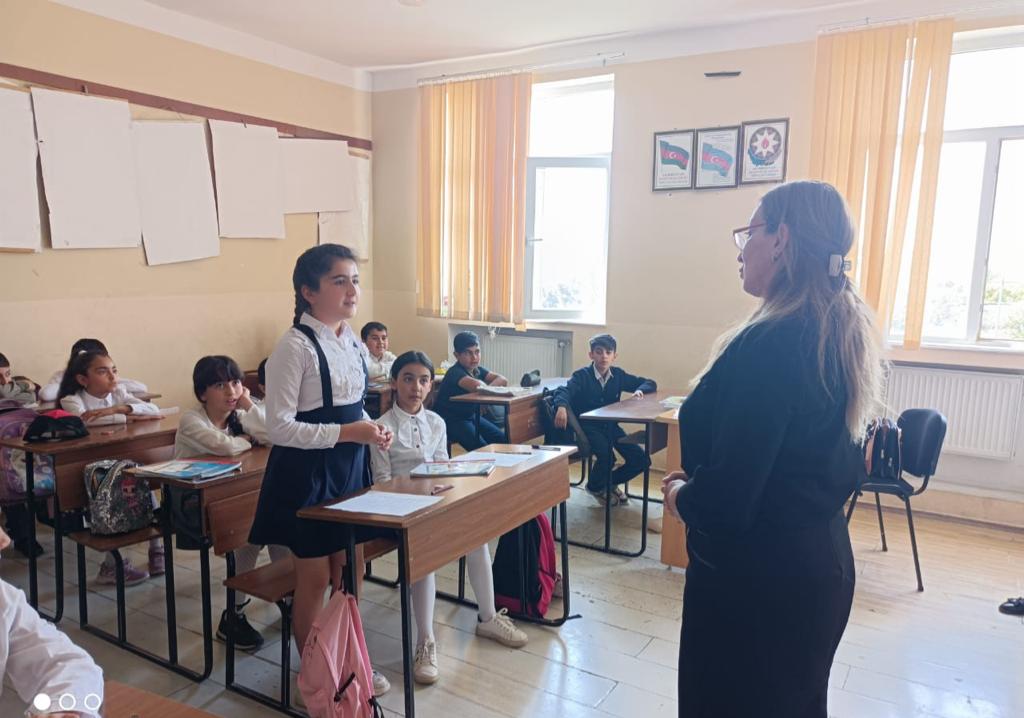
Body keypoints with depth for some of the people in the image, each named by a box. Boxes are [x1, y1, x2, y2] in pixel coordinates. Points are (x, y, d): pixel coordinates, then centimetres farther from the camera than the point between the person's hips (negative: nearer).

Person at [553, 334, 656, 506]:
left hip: (610, 425, 5)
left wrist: (640, 391, -11)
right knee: (607, 457, -30)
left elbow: (650, 383, 13)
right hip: (588, 427, -5)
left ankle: (611, 482, 22)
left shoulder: (618, 375, 3)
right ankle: (594, 487, 5)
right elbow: (564, 391, -28)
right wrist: (562, 406, -50)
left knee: (642, 460, -7)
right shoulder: (582, 375, -10)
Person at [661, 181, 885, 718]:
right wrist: (702, 482, 10)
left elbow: (724, 503, -28)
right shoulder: (845, 335, 3)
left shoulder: (770, 343, -26)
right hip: (823, 565, 8)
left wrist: (681, 496, -6)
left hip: (755, 577, -8)